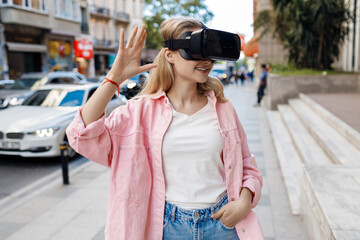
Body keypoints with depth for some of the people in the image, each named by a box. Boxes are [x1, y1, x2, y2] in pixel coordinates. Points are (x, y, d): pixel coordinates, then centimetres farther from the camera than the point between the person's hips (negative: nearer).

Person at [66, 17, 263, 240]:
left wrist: (244, 201, -9)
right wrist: (115, 77, -21)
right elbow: (86, 136, -17)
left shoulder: (222, 109, 0)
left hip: (222, 222, 2)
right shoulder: (145, 109, -6)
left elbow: (246, 165, 9)